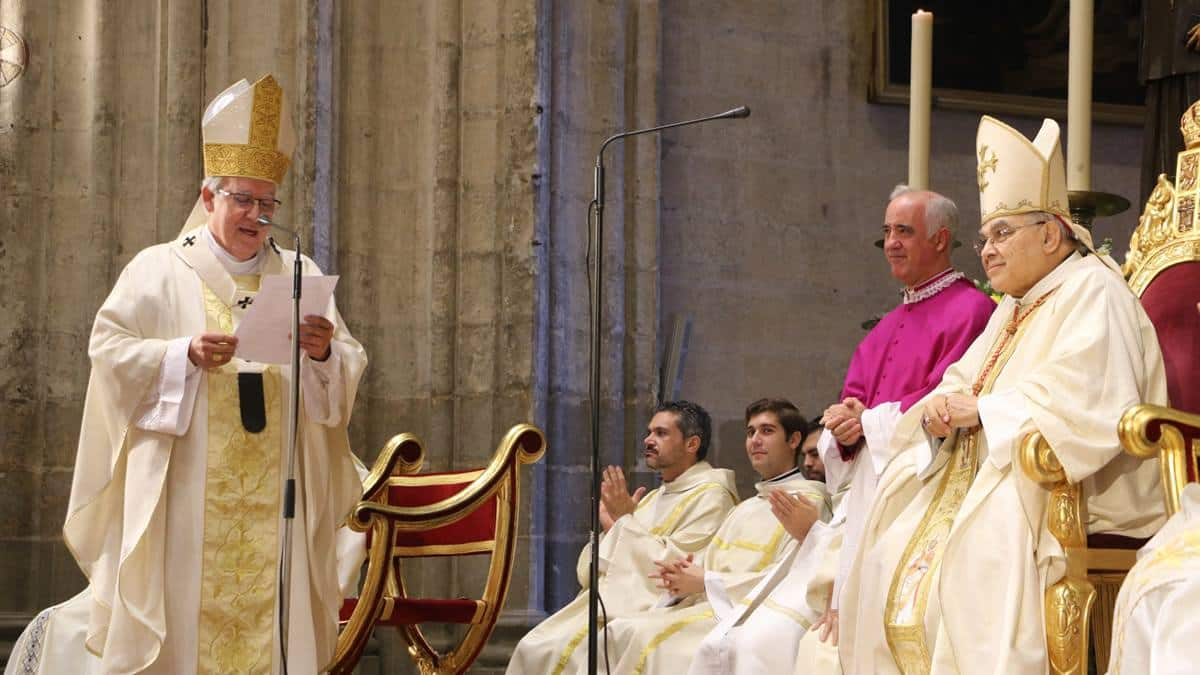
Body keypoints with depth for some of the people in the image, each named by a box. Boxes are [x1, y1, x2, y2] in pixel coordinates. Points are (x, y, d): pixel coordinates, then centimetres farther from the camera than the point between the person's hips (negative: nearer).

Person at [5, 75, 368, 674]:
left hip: (274, 496, 3)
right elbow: (110, 349, -3)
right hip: (188, 495, -3)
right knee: (186, 620, -6)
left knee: (274, 619, -1)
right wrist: (187, 355, -18)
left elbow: (348, 372, 8)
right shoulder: (160, 270, 6)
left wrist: (325, 353, -14)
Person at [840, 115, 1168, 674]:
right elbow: (962, 384, 19)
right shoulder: (1013, 310, 24)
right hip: (992, 485, 10)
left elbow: (1089, 405, -21)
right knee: (895, 552, -4)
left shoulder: (1092, 291, -6)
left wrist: (982, 410, -15)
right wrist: (942, 410, -6)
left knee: (981, 549, -33)